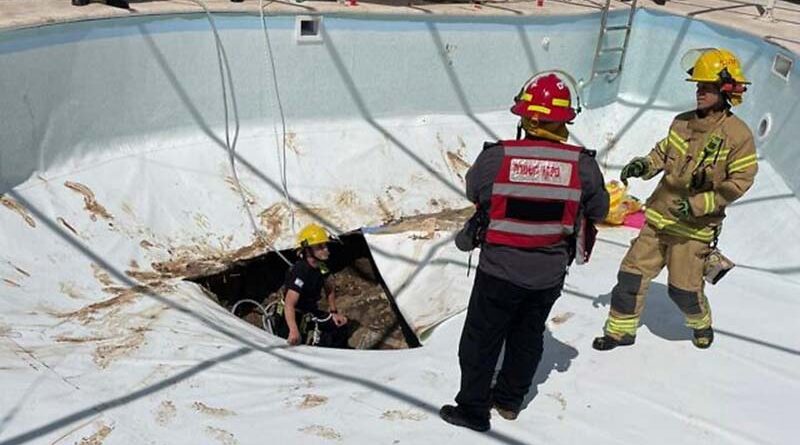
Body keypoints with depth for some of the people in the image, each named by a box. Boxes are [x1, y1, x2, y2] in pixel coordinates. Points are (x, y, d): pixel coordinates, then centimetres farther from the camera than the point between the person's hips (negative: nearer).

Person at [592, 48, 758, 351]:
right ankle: (621, 330, 21)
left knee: (683, 289, 4)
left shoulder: (738, 135, -14)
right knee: (632, 273, 4)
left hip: (695, 226, -5)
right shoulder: (682, 122, 2)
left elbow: (739, 181, -13)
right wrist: (643, 166, -6)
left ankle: (701, 323, 38)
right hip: (660, 215, 5)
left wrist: (699, 204, -21)